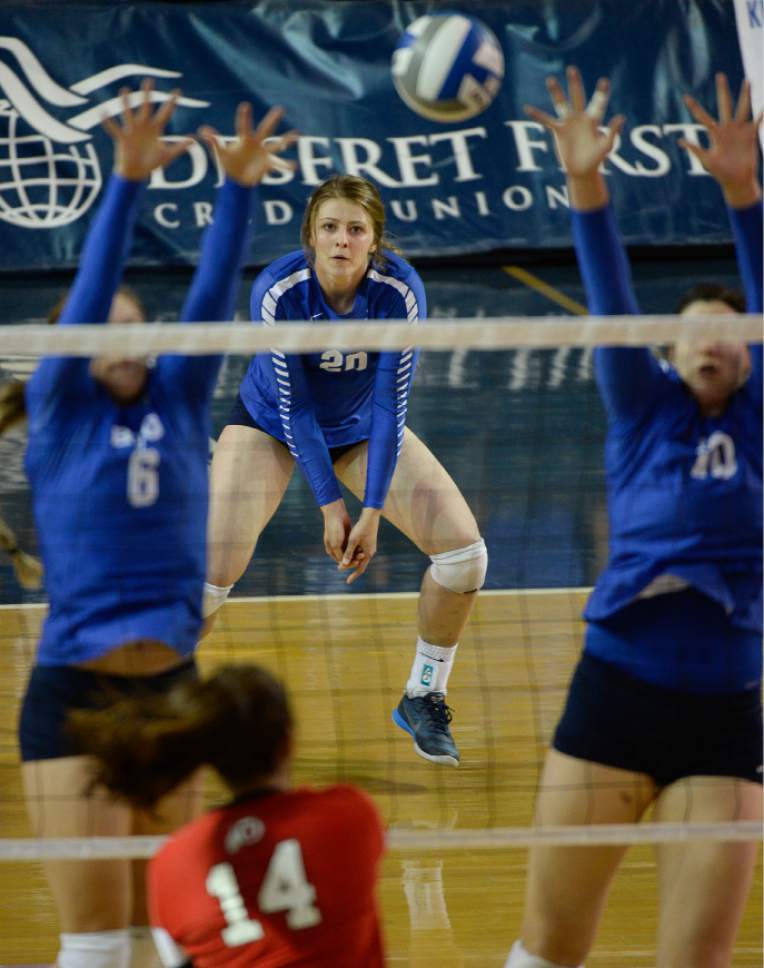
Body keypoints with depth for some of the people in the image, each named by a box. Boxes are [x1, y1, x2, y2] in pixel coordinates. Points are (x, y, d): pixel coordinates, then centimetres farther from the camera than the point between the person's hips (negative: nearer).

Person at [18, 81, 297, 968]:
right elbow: (88, 293, -15)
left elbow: (211, 298, -4)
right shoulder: (60, 411, -3)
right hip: (73, 695, -5)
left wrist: (239, 188, -18)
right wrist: (127, 180, -27)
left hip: (169, 689, 5)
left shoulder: (178, 402, 7)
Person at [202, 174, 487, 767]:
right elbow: (294, 406, -23)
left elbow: (390, 405, -21)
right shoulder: (278, 291, -30)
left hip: (362, 427, 2)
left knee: (465, 551, -13)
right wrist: (329, 504, -22)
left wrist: (373, 511, -23)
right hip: (271, 423, -2)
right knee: (212, 574, -19)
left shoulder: (401, 291, -26)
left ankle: (424, 697, 8)